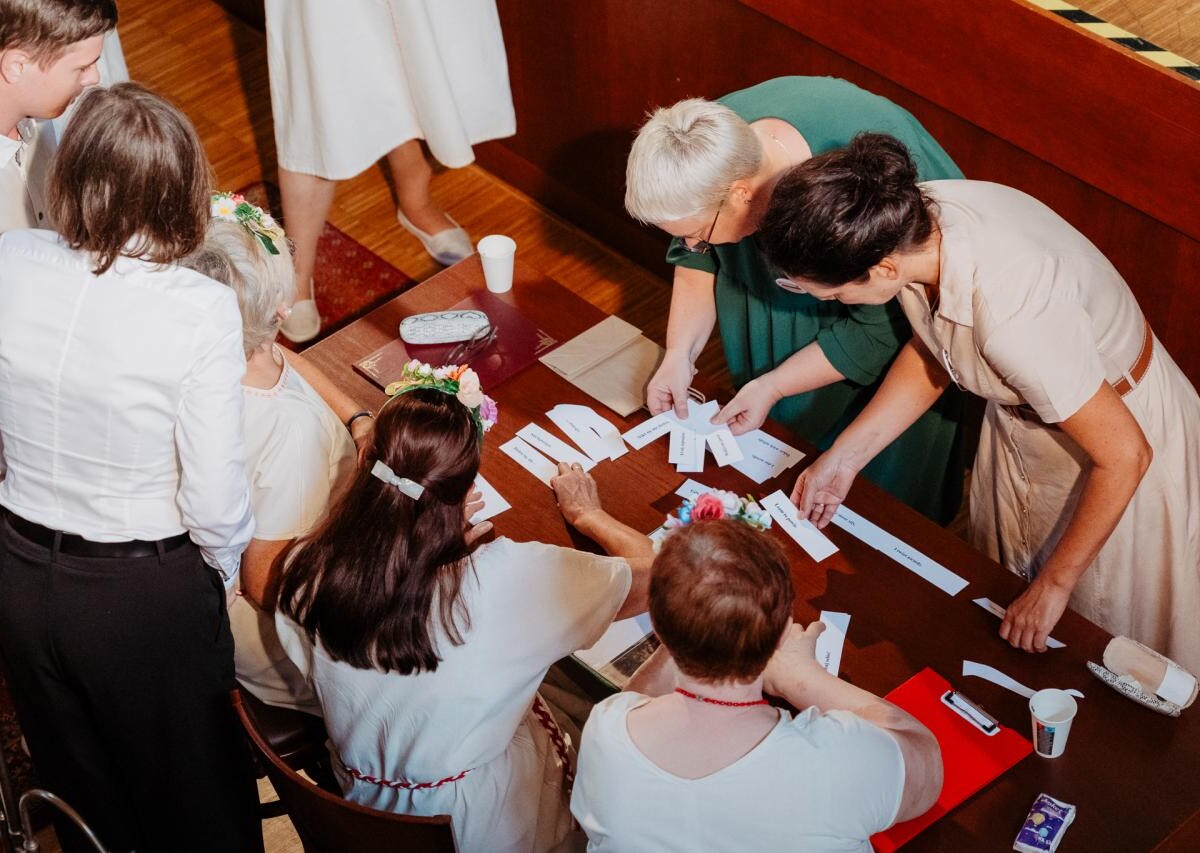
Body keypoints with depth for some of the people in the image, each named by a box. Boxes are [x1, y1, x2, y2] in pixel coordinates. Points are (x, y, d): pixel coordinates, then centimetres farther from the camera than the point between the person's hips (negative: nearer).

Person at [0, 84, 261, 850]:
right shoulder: (200, 311, -26)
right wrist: (226, 568, -1)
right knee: (189, 789, 23)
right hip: (147, 592, -4)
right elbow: (214, 496, -21)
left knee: (81, 790, 28)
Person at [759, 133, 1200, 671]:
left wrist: (1054, 584, -19)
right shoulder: (914, 216, -22)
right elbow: (931, 353, 0)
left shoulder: (1013, 317, -44)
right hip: (1024, 421, 7)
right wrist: (843, 457, -4)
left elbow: (1124, 454, -30)